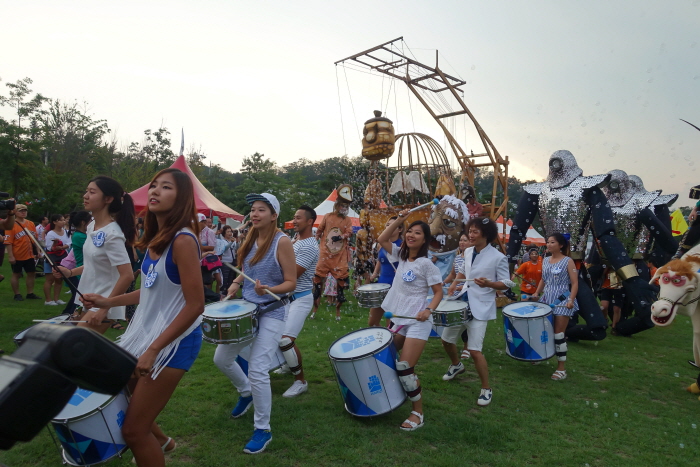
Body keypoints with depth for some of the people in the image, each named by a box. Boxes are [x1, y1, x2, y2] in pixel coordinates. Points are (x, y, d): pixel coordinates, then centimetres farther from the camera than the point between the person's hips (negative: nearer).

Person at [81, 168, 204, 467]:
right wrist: (109, 302, 11)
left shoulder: (182, 241, -22)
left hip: (174, 342, -9)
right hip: (145, 332, 9)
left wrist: (153, 350, -20)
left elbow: (195, 305, -23)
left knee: (133, 430, 0)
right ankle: (161, 441, 45)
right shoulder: (155, 238, 4)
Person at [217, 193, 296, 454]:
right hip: (247, 308, 8)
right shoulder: (251, 239, 4)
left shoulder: (282, 241, -16)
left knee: (257, 370, -11)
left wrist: (268, 290, -32)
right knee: (221, 358, 14)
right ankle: (246, 393, 43)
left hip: (272, 312, -7)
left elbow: (291, 283, -16)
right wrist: (236, 283, -1)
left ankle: (263, 430, 9)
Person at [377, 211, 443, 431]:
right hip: (399, 319, 8)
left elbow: (439, 292, -8)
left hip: (417, 322, -7)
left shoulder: (426, 264, -12)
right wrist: (398, 220, -1)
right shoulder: (401, 256, 7)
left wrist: (429, 310, -25)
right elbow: (382, 239, 8)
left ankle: (418, 413, 8)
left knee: (404, 368, -10)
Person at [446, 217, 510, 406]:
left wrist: (488, 283, -28)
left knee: (474, 350, -12)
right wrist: (454, 285, 5)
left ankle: (486, 389, 8)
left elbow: (506, 284, -10)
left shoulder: (498, 257, -14)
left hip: (481, 308, -7)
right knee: (446, 339, 16)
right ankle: (457, 365, 47)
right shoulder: (468, 252, 5)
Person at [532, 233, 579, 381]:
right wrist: (536, 293, 8)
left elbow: (575, 283, -11)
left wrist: (571, 300, -23)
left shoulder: (568, 261, -7)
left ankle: (562, 368, 4)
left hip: (562, 301, -6)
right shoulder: (545, 261, 10)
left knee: (558, 333, -5)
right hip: (546, 300, 6)